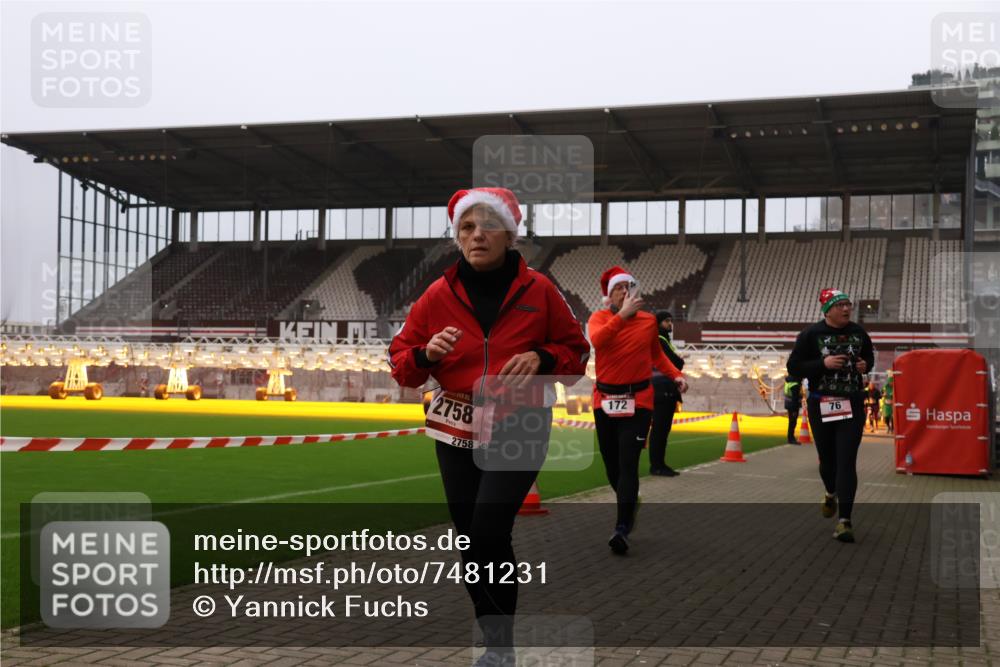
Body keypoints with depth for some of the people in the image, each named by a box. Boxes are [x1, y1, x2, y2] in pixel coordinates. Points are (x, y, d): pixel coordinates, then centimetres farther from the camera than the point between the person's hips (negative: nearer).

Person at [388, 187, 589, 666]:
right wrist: (426, 354, -16)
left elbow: (576, 353, 7)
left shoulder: (539, 291, -3)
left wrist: (541, 358, -13)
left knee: (487, 535, -18)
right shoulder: (438, 294, 1)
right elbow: (401, 364, 6)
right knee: (470, 541, 9)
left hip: (518, 429, -3)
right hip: (455, 431, 3)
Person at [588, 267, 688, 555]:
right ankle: (629, 504, 39)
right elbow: (598, 340, -26)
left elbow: (657, 353, 20)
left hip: (638, 401, -1)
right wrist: (623, 314, -32)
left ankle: (622, 528, -14)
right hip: (605, 401, 1)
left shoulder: (648, 321, 3)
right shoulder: (599, 318, -2)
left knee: (628, 464, -13)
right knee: (612, 464, 13)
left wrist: (675, 374, 6)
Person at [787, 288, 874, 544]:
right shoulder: (811, 334, -6)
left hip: (852, 405, 1)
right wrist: (824, 363, -20)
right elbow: (793, 367, -7)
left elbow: (869, 356, 22)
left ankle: (844, 520, -10)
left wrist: (865, 365, -1)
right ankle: (831, 493, 47)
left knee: (847, 461, -9)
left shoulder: (858, 332, 5)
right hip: (821, 405, -1)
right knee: (827, 458, 13)